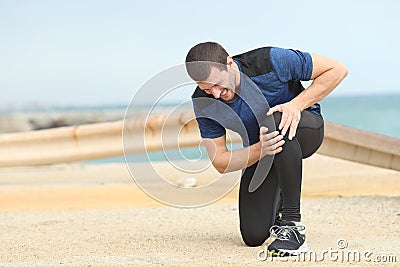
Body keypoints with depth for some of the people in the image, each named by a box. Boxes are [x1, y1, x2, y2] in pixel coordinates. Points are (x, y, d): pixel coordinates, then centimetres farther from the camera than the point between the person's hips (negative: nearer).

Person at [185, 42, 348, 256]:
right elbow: (220, 163, -17)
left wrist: (296, 104, -31)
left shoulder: (270, 62, -29)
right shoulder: (203, 102, -19)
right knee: (253, 236, -8)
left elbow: (337, 70, -20)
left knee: (277, 121, -40)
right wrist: (260, 150, -36)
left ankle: (292, 223, -32)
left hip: (305, 131, -3)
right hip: (258, 151, 3)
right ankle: (277, 202, 30)